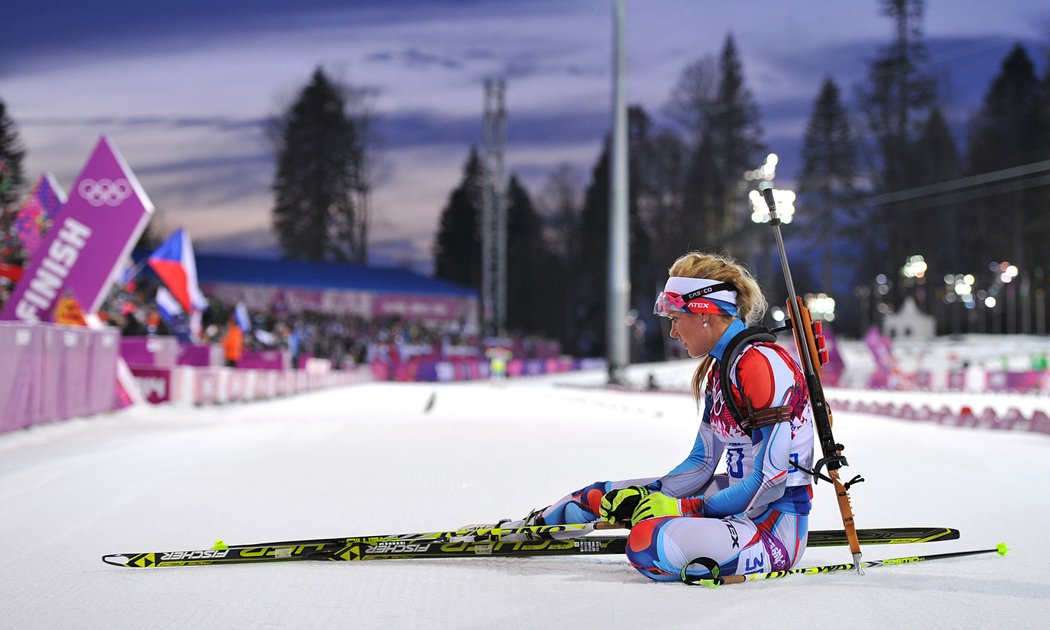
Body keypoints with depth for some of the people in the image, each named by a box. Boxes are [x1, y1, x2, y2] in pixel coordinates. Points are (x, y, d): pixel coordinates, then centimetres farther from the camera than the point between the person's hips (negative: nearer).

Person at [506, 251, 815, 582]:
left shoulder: (760, 363, -19)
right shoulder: (719, 367, 12)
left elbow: (771, 480, -22)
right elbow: (701, 463, 16)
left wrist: (681, 509, -17)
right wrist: (649, 497, 2)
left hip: (775, 527, -9)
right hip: (741, 503, 10)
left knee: (648, 543, -33)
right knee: (605, 496, 15)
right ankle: (535, 525, 38)